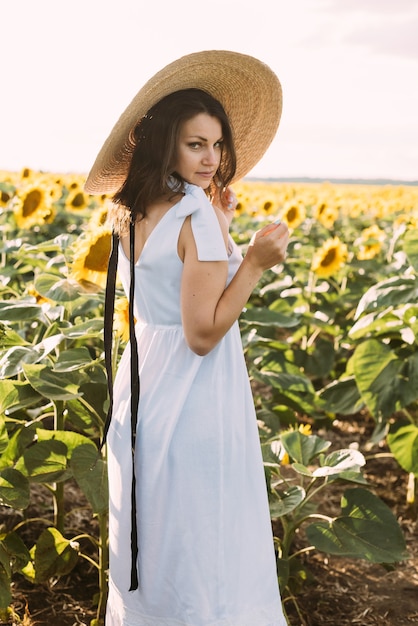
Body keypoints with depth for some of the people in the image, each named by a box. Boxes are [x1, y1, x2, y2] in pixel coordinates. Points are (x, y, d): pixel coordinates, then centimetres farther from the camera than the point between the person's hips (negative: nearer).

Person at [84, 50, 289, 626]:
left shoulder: (129, 212, 5)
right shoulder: (196, 213, -19)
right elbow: (204, 332, -21)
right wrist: (256, 261, -18)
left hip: (141, 390, 8)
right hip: (196, 402, -8)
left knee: (153, 538, 22)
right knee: (205, 551, 7)